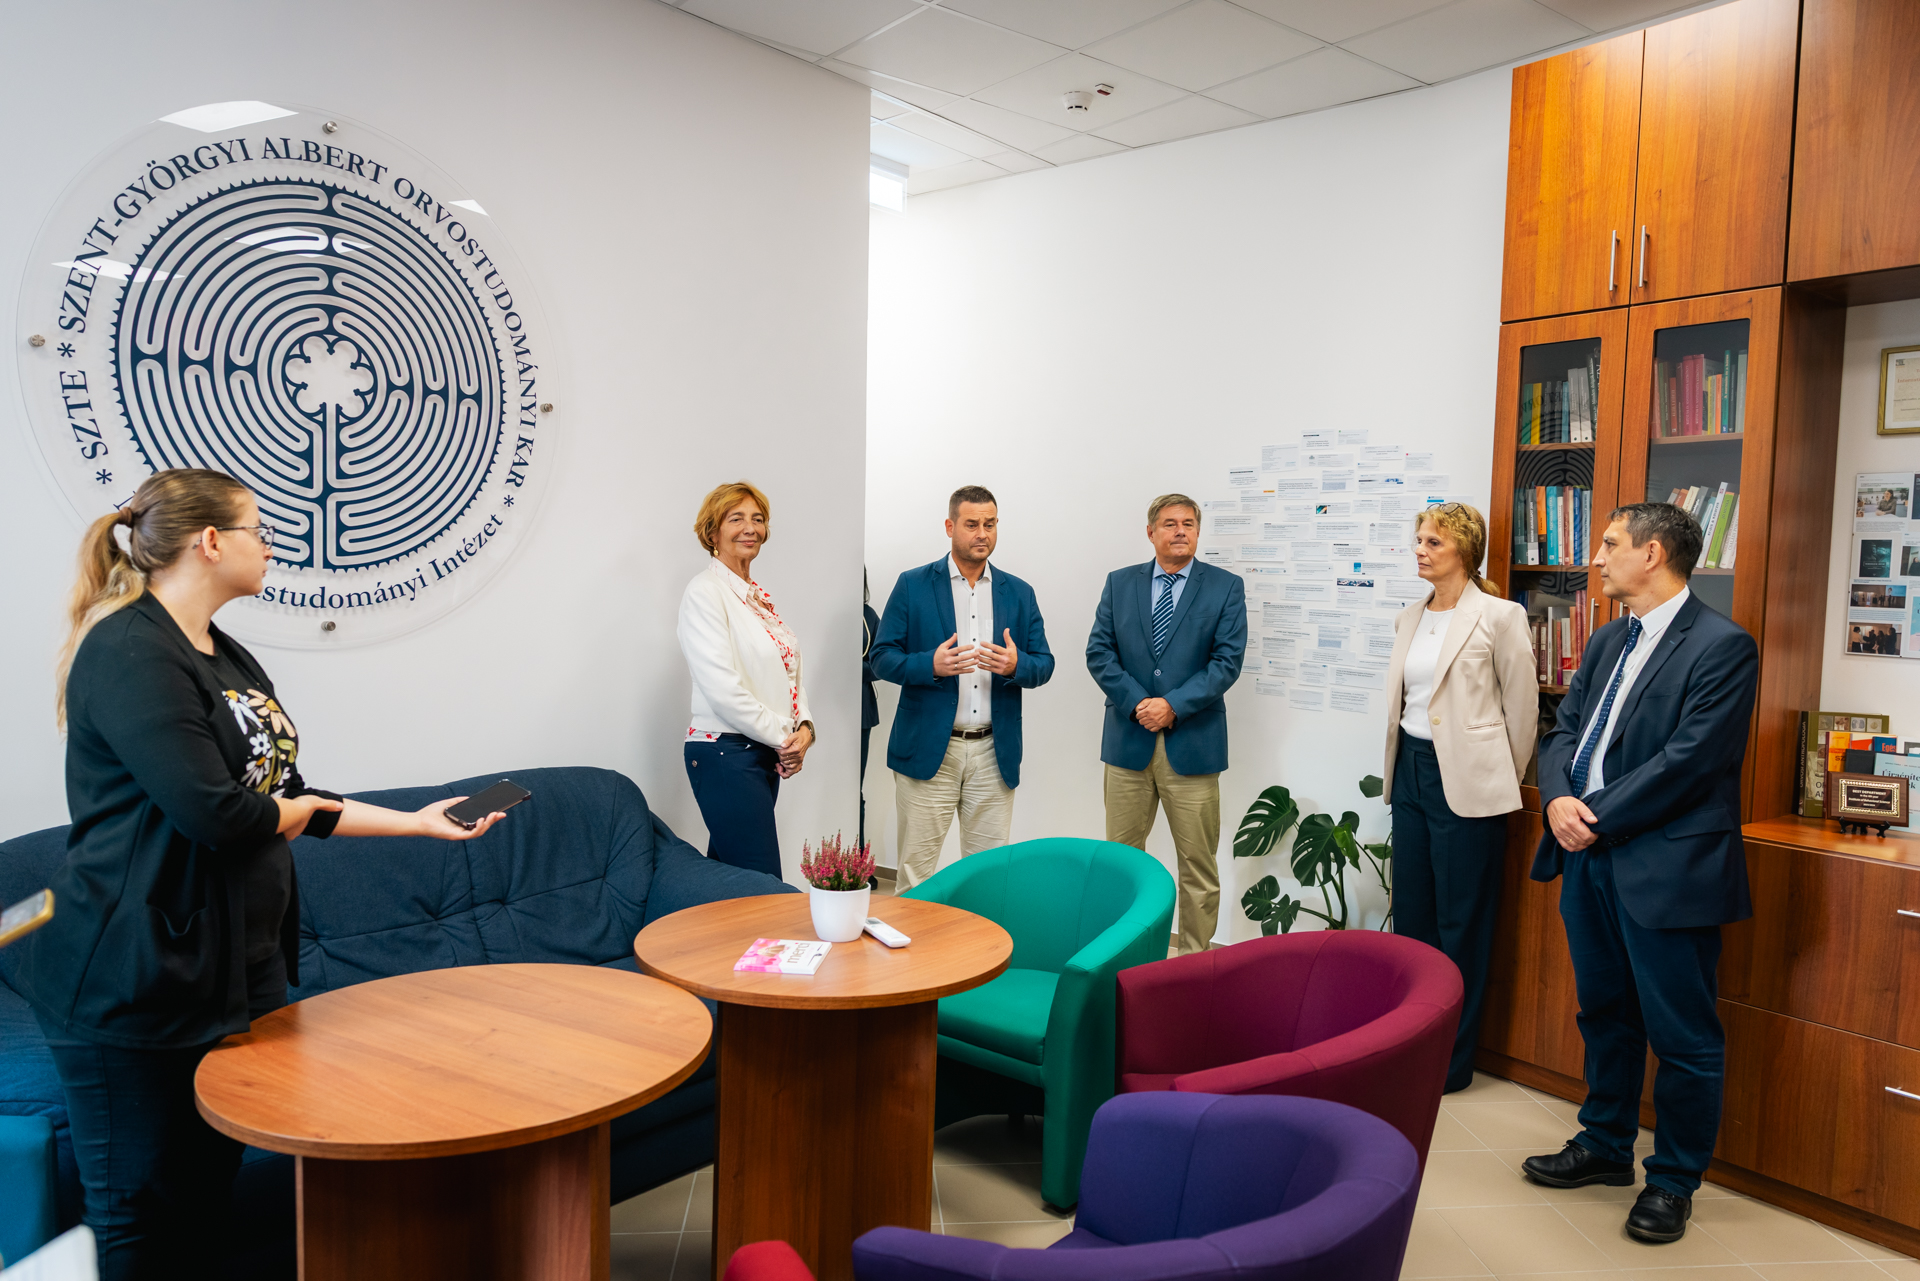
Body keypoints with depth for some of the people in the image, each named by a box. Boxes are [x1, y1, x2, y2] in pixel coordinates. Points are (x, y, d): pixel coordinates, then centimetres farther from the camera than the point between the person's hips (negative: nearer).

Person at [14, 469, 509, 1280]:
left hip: (239, 971, 9)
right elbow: (218, 816, -25)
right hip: (139, 991, -9)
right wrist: (296, 808, -4)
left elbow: (293, 803, 17)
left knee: (206, 1191, 16)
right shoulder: (129, 653, -17)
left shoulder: (228, 658, 14)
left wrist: (418, 821, 13)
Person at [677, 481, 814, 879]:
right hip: (725, 754, -8)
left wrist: (804, 726, -1)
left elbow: (788, 669, 17)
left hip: (766, 754, 8)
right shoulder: (704, 592, -9)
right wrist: (784, 736, -11)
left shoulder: (759, 596, 16)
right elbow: (722, 688, -17)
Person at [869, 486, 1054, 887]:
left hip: (994, 754, 3)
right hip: (928, 749, -2)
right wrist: (931, 664, -19)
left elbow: (1045, 664, 10)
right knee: (916, 870, 1)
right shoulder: (913, 586, 3)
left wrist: (1017, 666, -13)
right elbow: (882, 658, 0)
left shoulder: (1019, 593, 11)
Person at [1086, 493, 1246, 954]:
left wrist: (1173, 705, -14)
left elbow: (1227, 661, -6)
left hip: (1191, 744, -2)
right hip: (1129, 741, 2)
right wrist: (1136, 702, -11)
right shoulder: (1120, 583, 9)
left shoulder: (1226, 587, 2)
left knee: (1198, 865, 4)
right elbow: (1099, 653, 3)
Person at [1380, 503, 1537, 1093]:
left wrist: (1501, 777, 2)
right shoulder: (1410, 618, 10)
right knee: (1411, 913, 13)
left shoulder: (1499, 617, -10)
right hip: (1412, 771, 7)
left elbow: (1522, 707, -4)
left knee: (1461, 923, 3)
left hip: (1466, 780, -7)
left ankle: (1453, 1058, 16)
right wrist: (1402, 765, 17)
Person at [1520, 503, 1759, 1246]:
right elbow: (1564, 729, 11)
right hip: (1590, 856, 8)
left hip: (1665, 869, -8)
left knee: (1683, 1036, 6)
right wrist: (1557, 799, -8)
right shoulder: (1608, 642, 13)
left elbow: (1687, 761, -19)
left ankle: (1674, 1181, 22)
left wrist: (1596, 816, -16)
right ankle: (1605, 1147, 36)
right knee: (1604, 1014, 20)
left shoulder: (1721, 647, -12)